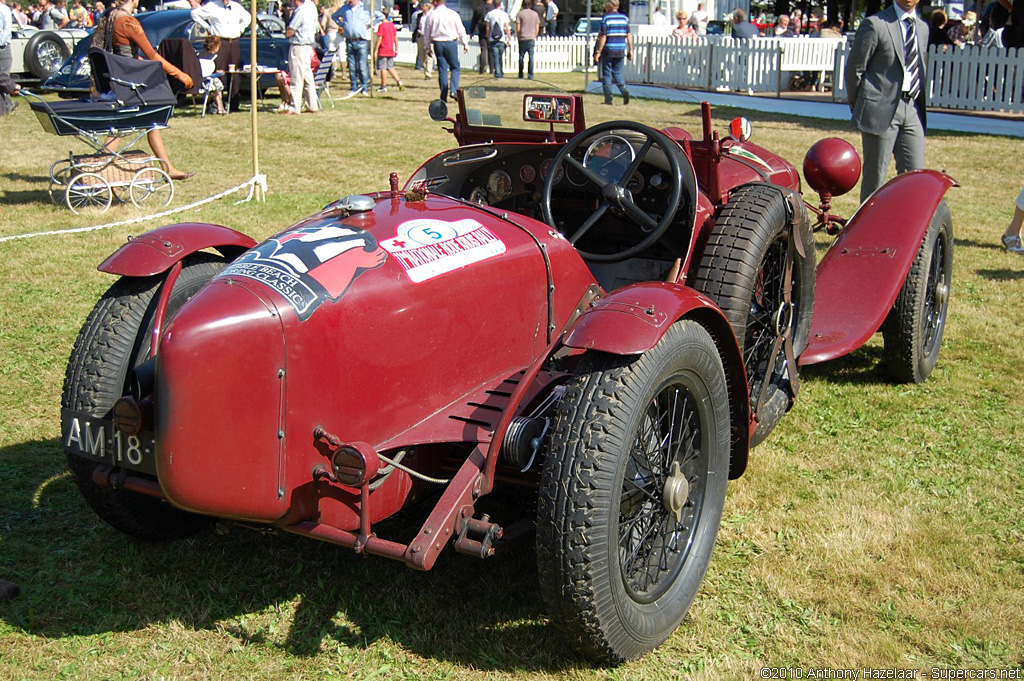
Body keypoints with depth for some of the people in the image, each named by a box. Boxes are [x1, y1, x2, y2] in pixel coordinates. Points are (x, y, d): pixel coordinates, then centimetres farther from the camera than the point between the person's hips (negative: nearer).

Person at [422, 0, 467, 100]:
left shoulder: (431, 15, 2)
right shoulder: (453, 14, -1)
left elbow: (427, 33, 8)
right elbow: (461, 30, 3)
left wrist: (428, 47, 18)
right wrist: (465, 43, 12)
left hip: (437, 43, 1)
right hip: (451, 43, -1)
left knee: (442, 70, 6)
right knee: (455, 67, 10)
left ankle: (444, 96, 5)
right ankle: (453, 90, -9)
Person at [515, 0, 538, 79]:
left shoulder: (520, 14, -3)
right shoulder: (535, 14, 6)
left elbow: (518, 28, -4)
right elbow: (537, 27, 8)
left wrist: (518, 37, 8)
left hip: (522, 38, -1)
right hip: (532, 38, 1)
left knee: (521, 57, 8)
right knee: (531, 57, 0)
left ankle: (520, 74, 12)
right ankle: (531, 75, -4)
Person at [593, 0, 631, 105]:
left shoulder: (606, 18, -9)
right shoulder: (624, 18, 6)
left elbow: (603, 37, -12)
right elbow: (629, 35, 5)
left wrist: (598, 52, -9)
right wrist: (631, 50, 10)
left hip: (608, 50, -5)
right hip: (620, 51, 5)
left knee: (607, 74, 3)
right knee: (617, 72, 16)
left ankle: (608, 99, 1)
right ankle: (624, 90, -9)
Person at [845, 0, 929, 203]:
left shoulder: (923, 28, 17)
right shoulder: (875, 24, -4)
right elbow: (854, 68, -2)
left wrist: (921, 105, 15)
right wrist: (859, 107, 3)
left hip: (913, 111, 6)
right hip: (882, 110, -6)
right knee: (875, 178, -2)